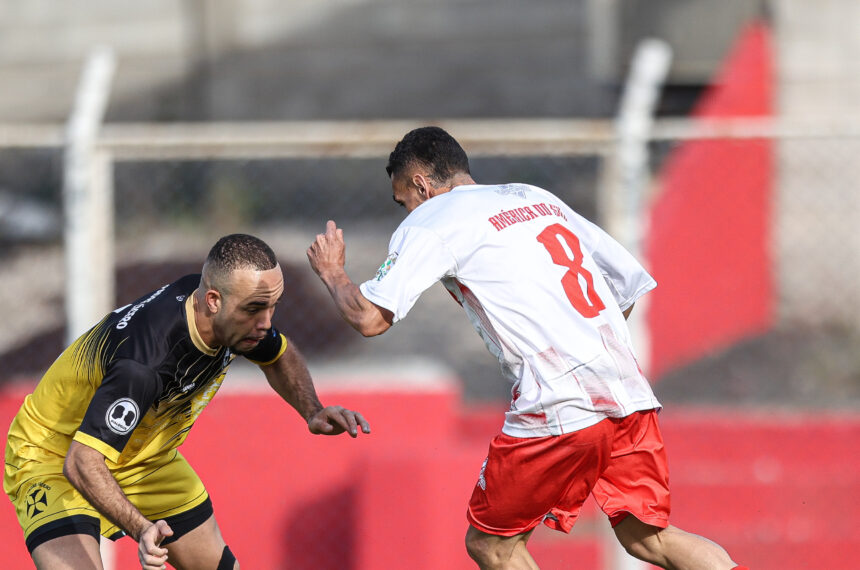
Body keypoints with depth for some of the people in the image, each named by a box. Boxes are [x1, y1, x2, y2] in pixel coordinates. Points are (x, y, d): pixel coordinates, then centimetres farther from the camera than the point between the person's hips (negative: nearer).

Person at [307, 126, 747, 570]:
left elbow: (369, 318, -5)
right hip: (628, 391, 7)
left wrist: (331, 272, 15)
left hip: (558, 407, -7)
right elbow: (631, 283, 25)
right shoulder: (540, 200, 24)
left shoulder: (429, 223, 3)